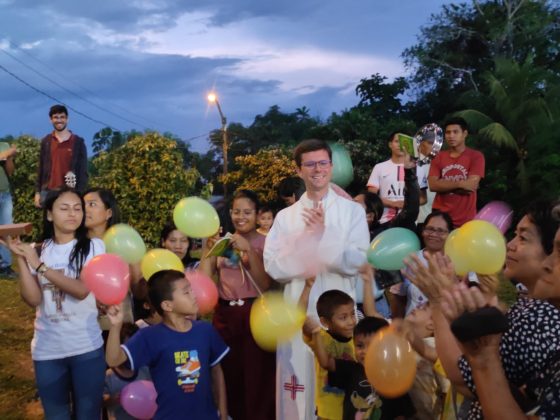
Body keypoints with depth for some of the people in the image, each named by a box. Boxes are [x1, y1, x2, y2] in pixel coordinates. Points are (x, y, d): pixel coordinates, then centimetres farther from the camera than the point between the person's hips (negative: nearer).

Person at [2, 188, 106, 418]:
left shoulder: (93, 246, -5)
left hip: (87, 347, -2)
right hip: (46, 350, 2)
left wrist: (39, 265, -16)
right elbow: (33, 299, -5)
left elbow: (82, 289, -17)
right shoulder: (38, 250, 2)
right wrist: (21, 258, -13)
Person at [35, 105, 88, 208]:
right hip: (47, 192, 3)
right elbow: (41, 169, 12)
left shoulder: (78, 142, 2)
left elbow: (83, 171, 0)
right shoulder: (45, 141, 9)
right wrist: (37, 192, 6)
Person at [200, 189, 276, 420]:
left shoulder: (265, 243, -1)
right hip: (225, 312, 4)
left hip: (255, 312, -4)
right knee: (229, 372, 10)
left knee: (257, 374, -4)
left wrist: (248, 250, -20)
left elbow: (265, 284, -13)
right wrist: (208, 247, -7)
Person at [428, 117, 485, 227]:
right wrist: (460, 184, -11)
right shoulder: (439, 157, 9)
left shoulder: (476, 156, -1)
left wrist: (444, 185, -6)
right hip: (440, 216, 3)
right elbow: (433, 185, -3)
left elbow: (471, 185, -12)